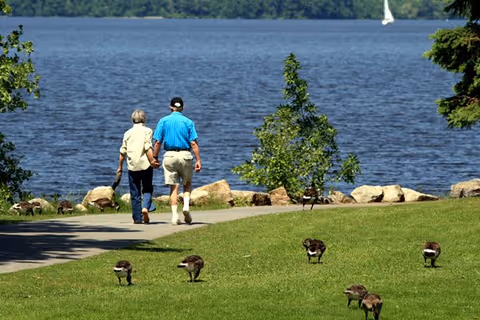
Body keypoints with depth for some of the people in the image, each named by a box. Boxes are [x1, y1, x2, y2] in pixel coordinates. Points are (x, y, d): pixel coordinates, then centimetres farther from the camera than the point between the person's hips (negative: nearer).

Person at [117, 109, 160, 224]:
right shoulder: (147, 131, 1)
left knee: (135, 193, 6)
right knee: (147, 189, 11)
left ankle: (137, 218, 5)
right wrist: (152, 161, -14)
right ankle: (146, 207, -16)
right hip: (145, 165, -2)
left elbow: (123, 152, 10)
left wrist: (120, 167, 18)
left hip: (132, 166, 2)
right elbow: (148, 147, -13)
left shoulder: (128, 133, 10)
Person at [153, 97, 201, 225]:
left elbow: (158, 143, 0)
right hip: (185, 155, 0)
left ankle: (175, 216, -4)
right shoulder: (188, 122, 2)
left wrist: (154, 158, 7)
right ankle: (186, 205, -6)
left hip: (169, 156, 0)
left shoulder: (163, 121, 4)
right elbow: (194, 143, -4)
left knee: (174, 187, 4)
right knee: (187, 183, 18)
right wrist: (198, 160, -3)